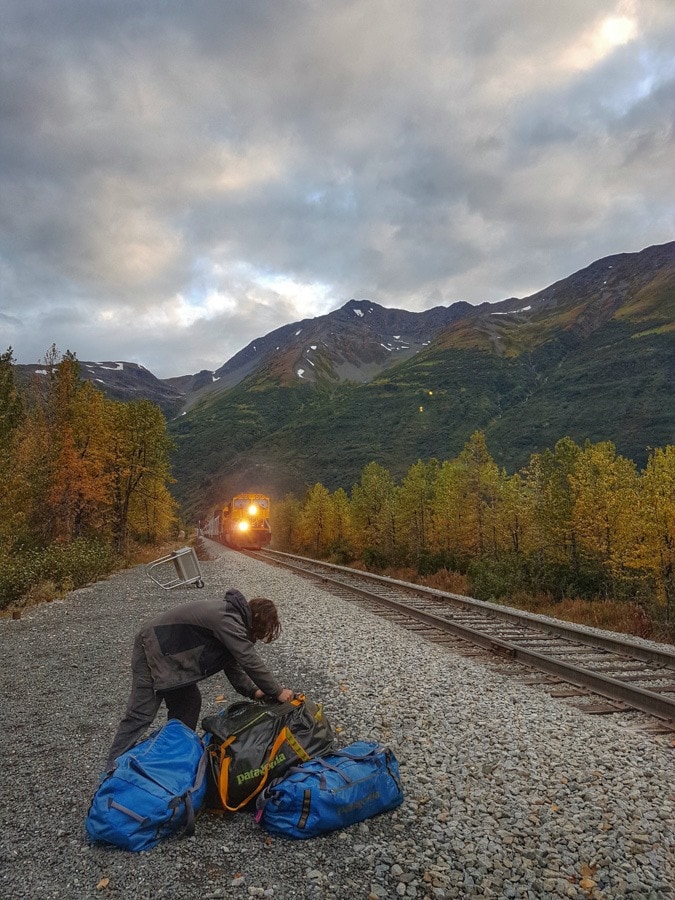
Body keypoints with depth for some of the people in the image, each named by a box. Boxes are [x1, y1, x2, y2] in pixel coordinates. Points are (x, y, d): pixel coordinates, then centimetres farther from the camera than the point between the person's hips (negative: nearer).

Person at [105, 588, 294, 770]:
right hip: (153, 652, -10)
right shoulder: (228, 620, -23)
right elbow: (250, 661, -24)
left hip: (168, 654, 10)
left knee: (188, 704, 12)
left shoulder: (229, 615, 7)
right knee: (141, 715, -7)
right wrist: (277, 692, -14)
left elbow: (232, 661, 13)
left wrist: (252, 690, 6)